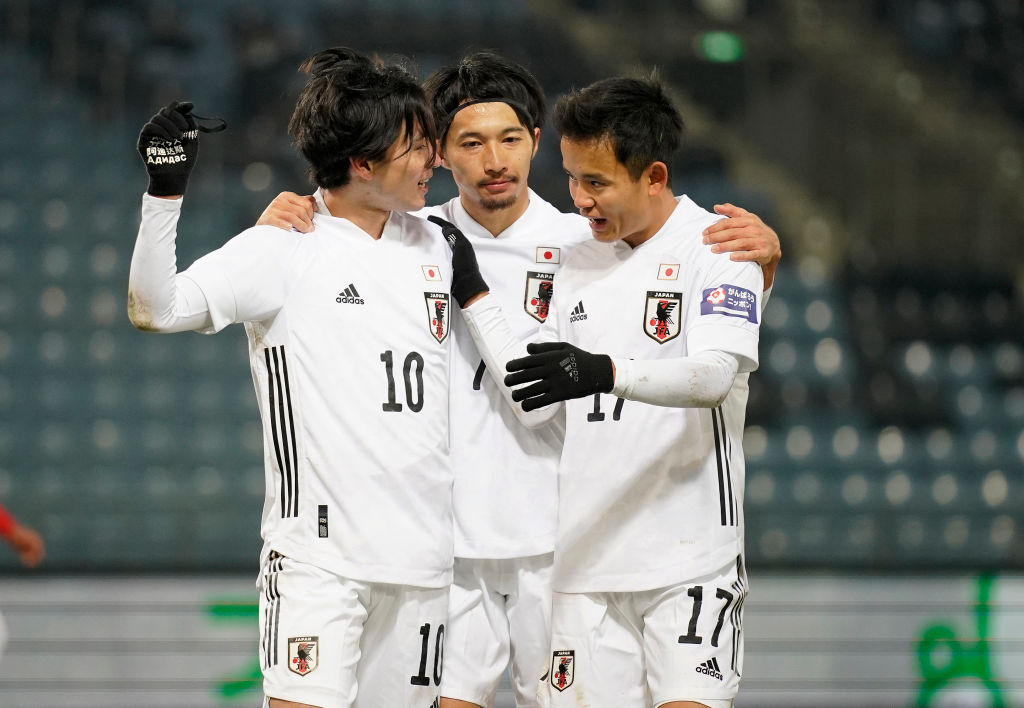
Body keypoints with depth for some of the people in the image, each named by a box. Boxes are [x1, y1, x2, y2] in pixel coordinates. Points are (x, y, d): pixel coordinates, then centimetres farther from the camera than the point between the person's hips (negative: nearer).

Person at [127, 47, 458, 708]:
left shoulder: (434, 244, 12)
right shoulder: (283, 249, -7)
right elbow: (155, 309, -15)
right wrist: (166, 191, -24)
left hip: (425, 550, 6)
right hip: (318, 548, -6)